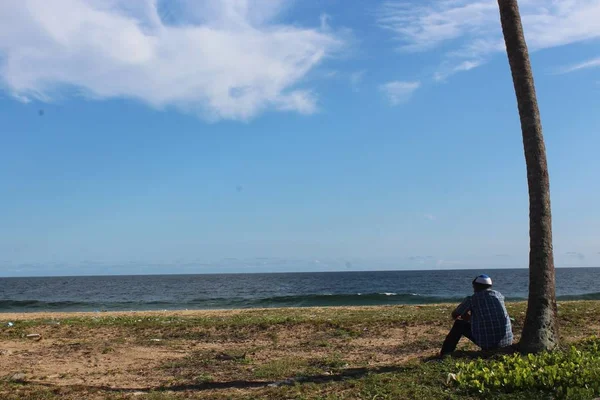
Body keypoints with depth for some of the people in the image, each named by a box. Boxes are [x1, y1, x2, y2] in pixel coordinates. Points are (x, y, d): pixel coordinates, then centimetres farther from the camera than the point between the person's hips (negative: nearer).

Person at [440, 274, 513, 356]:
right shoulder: (499, 295, 12)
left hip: (486, 343, -4)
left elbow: (454, 315, 15)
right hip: (507, 342, 4)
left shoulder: (472, 299, 0)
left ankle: (444, 354, 17)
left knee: (459, 324, 18)